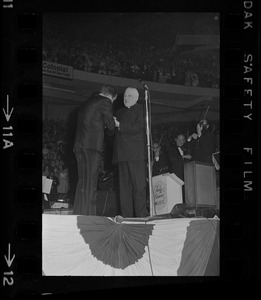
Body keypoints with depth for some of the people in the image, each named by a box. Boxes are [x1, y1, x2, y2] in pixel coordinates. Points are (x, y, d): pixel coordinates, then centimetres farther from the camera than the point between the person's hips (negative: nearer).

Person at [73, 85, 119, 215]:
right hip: (92, 145, -8)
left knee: (82, 181, 10)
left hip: (79, 146, 8)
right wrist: (115, 124, 21)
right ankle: (87, 214, -13)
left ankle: (78, 213, 9)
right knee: (90, 181, -9)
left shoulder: (85, 104, 25)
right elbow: (110, 124, 0)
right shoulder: (105, 102, 1)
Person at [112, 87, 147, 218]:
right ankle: (126, 216, 1)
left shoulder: (140, 109, 7)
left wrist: (119, 126, -10)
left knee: (139, 185, -8)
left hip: (136, 153, -5)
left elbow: (137, 128, -7)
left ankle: (141, 215, -7)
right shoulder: (119, 112, 25)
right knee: (124, 186, 1)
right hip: (122, 153, 5)